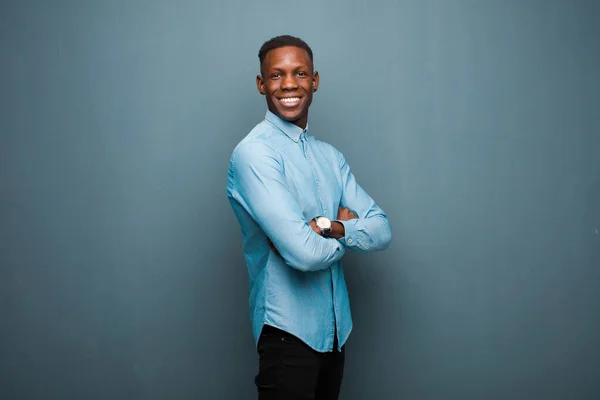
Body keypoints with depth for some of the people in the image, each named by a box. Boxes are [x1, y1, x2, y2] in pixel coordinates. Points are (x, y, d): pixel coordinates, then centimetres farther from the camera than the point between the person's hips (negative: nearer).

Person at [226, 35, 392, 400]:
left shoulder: (330, 156, 9)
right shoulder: (253, 153, -16)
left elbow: (382, 231, 0)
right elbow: (304, 253, -24)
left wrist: (331, 228, -18)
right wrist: (351, 234, -4)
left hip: (336, 328, 7)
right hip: (289, 331, -7)